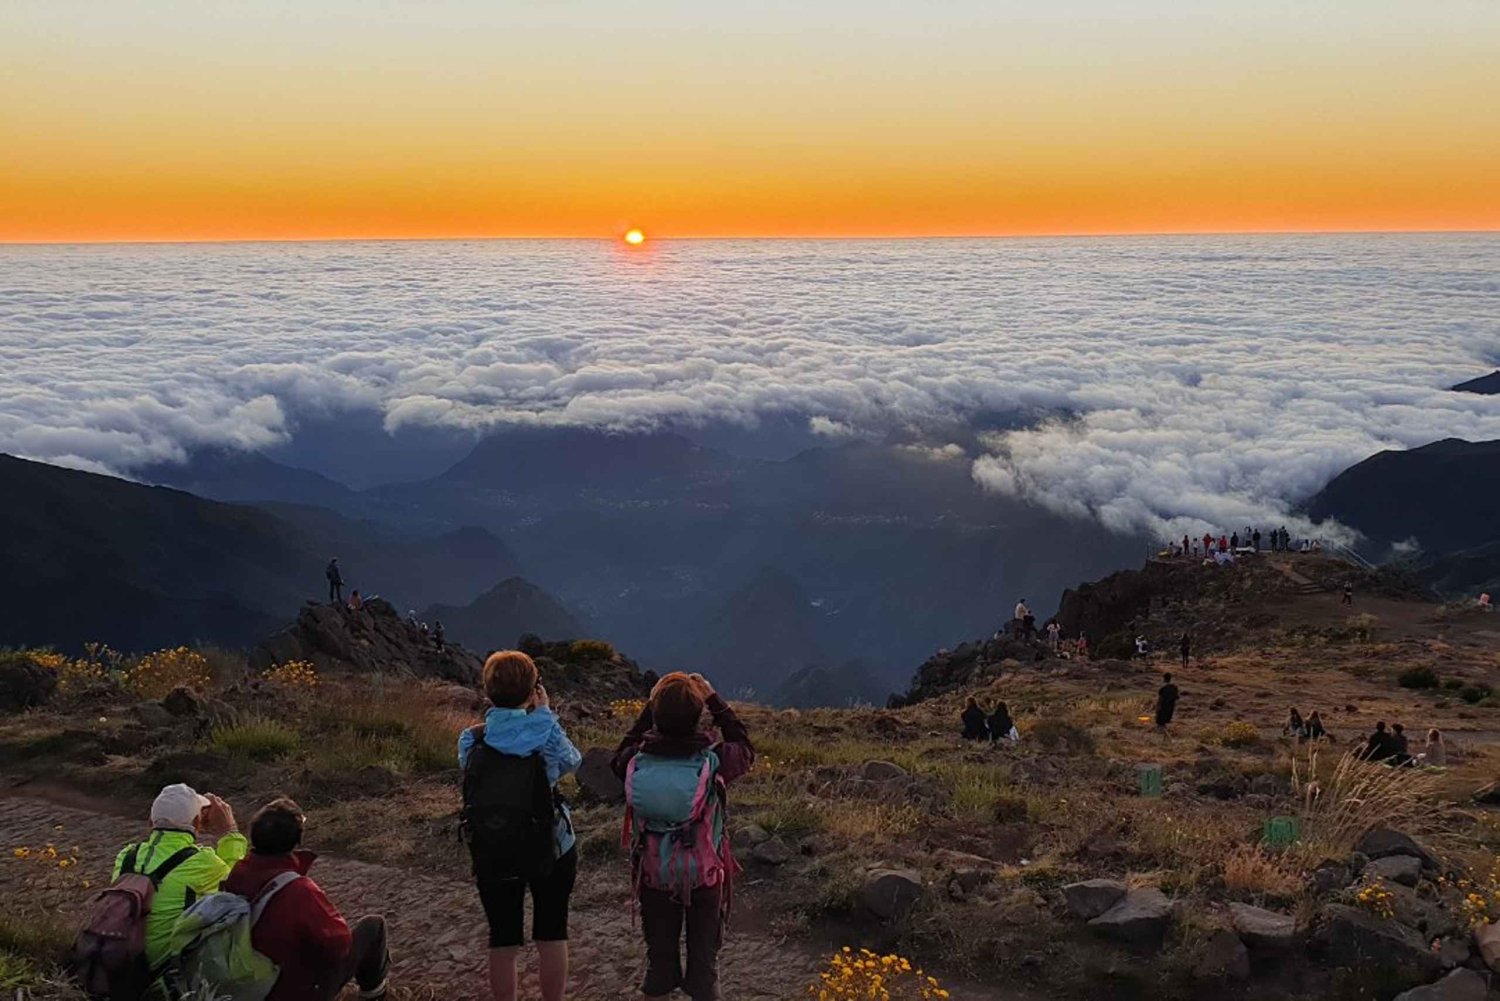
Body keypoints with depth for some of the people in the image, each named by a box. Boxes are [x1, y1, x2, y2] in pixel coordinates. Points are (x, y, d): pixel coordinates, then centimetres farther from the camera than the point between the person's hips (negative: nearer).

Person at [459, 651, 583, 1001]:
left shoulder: (470, 741, -12)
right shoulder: (548, 736, -14)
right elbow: (573, 762, 5)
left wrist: (496, 712, 4)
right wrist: (546, 713, 3)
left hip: (493, 856, 1)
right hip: (553, 851, 0)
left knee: (503, 941, 13)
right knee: (551, 937, 15)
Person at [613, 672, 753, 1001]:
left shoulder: (636, 762, -19)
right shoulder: (712, 760, -24)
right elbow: (746, 749, -1)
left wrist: (650, 705, 2)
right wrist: (713, 698, -2)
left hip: (654, 876, 2)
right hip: (704, 876, -2)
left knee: (659, 957, 19)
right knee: (703, 960, 16)